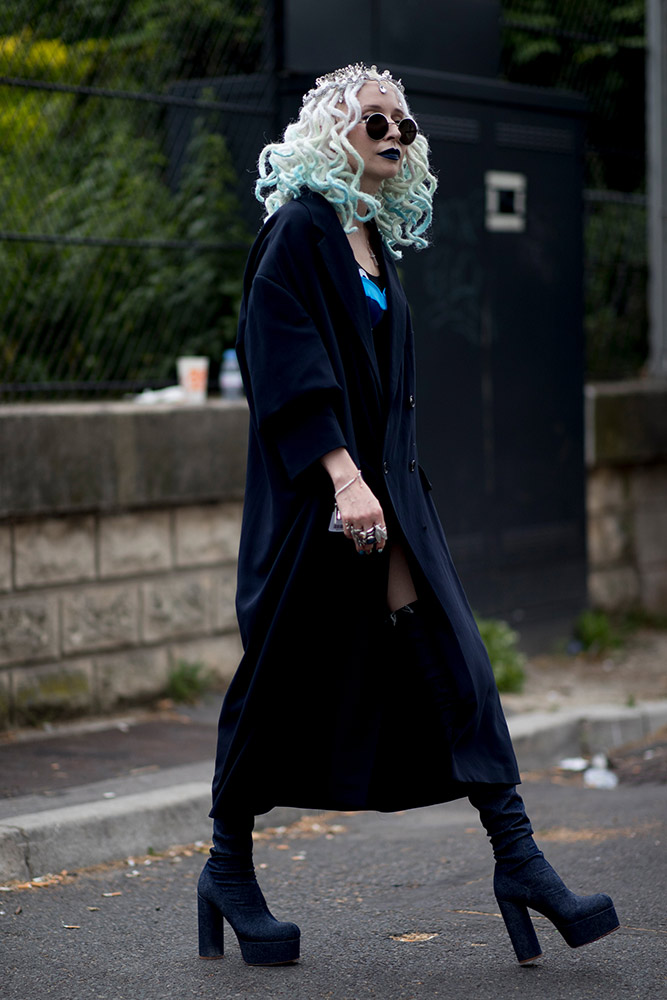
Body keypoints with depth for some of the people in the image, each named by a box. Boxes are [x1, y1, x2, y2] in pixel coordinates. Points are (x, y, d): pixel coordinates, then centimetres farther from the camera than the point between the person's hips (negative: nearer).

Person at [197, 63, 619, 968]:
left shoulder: (378, 239, 15)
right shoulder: (300, 229, -9)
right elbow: (289, 363, -19)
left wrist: (383, 482, 18)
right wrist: (343, 477, -27)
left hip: (384, 480, 7)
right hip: (312, 487, -7)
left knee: (448, 656, -3)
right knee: (285, 672, 2)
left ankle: (517, 858, -6)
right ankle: (228, 867, 17)